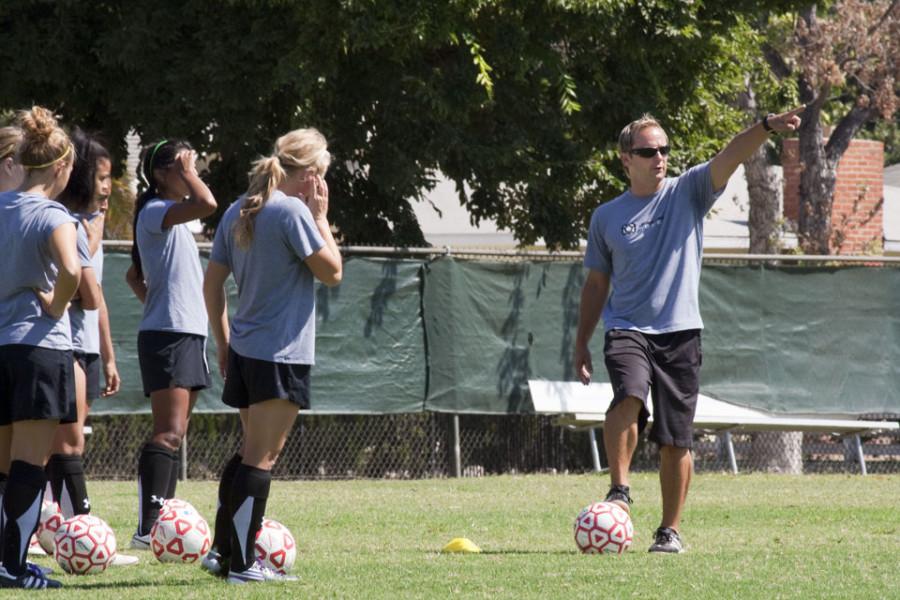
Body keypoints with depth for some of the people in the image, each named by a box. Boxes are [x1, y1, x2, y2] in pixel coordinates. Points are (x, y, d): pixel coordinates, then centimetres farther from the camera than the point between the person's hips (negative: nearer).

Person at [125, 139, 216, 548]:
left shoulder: (172, 217, 19)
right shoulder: (155, 212, -11)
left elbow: (135, 276, 27)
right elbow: (206, 204, -30)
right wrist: (187, 174, -15)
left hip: (189, 333, 10)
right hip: (167, 334, -10)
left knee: (173, 433, 10)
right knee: (169, 433, -17)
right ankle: (146, 528, -23)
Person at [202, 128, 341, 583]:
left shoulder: (238, 212, 10)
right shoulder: (292, 211, -15)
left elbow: (212, 281, 14)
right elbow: (331, 272, -10)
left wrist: (223, 342, 21)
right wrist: (320, 217, -2)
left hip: (243, 352, 8)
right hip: (282, 354, -8)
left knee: (250, 450, 18)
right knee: (262, 457, -4)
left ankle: (221, 551, 19)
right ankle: (242, 564, -4)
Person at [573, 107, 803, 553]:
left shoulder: (687, 193, 4)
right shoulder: (606, 217, 8)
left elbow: (730, 157, -12)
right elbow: (596, 284, 16)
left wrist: (767, 128, -30)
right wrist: (582, 344, 14)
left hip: (680, 332, 0)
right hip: (627, 328, 0)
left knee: (675, 440, 0)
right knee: (629, 397, -29)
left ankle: (670, 530, 12)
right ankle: (619, 490, -17)